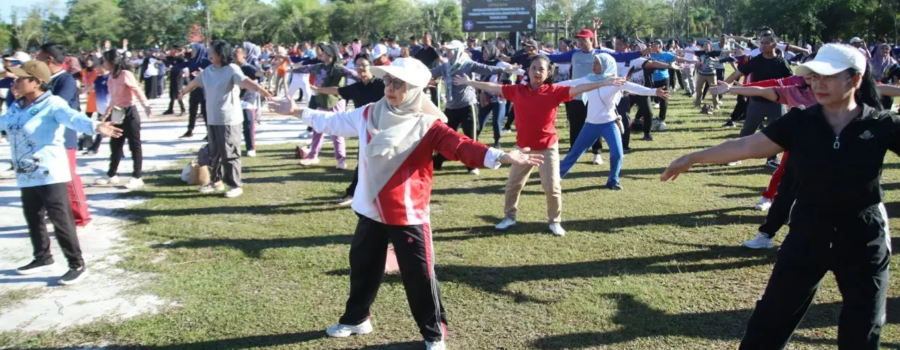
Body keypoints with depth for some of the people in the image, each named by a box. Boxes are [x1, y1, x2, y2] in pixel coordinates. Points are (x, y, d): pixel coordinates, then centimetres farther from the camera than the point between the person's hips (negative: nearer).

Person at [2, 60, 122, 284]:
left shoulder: (52, 104, -16)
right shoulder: (16, 107, 9)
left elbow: (73, 117, -34)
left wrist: (95, 127, -56)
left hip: (51, 174, -8)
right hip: (26, 175, 8)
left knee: (61, 220, -6)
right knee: (33, 219, 20)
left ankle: (77, 265, 2)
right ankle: (42, 257, 38)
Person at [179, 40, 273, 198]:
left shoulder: (232, 69, -13)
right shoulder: (208, 70, 9)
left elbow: (245, 81, -32)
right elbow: (195, 82, 29)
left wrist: (260, 89, -52)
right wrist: (183, 92, 48)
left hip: (229, 119, -7)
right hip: (212, 118, 7)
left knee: (229, 153, -3)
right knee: (214, 152, 17)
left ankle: (236, 185, 7)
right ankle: (216, 181, 31)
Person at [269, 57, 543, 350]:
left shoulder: (427, 125, -13)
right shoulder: (369, 114, 2)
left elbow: (461, 146, -25)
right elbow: (333, 122, 17)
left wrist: (502, 156, -40)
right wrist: (296, 112, 24)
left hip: (409, 215, -5)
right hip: (371, 211, 5)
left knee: (419, 276, 2)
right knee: (362, 267, 21)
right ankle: (356, 319, 43)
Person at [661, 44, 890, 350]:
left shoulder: (883, 125, -8)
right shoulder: (799, 123, -6)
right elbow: (746, 146, -8)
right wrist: (692, 158, -11)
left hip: (864, 239, -1)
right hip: (808, 232, 1)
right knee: (773, 316, 8)